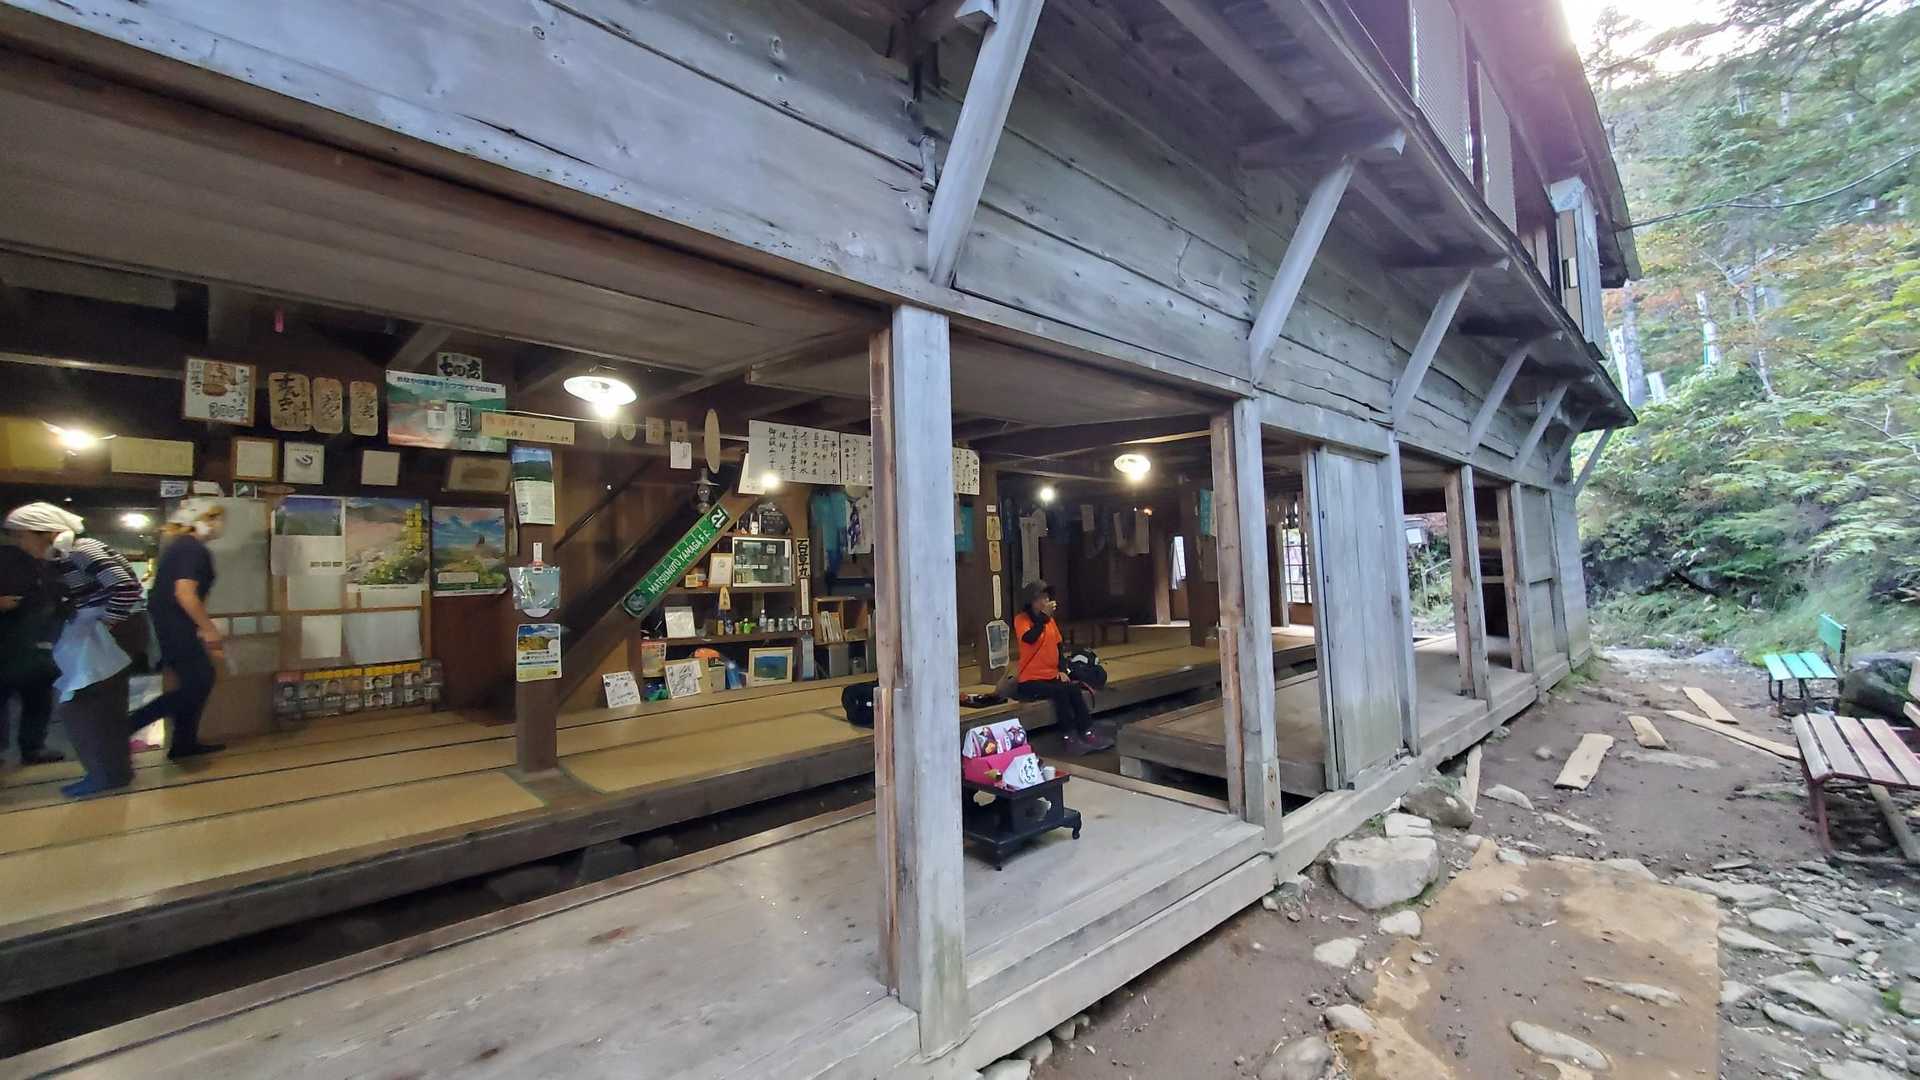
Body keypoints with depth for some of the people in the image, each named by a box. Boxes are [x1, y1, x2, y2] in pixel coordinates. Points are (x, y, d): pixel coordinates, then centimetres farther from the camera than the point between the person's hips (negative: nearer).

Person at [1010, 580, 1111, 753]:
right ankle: (1071, 738, -20)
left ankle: (1087, 733, -14)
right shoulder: (1021, 619, -9)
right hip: (1029, 680, -6)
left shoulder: (1050, 620, 11)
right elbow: (1029, 638, -29)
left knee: (1075, 690, -19)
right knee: (1060, 692, -27)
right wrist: (1044, 615, -29)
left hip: (1051, 676, 6)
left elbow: (1058, 646, 17)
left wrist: (1062, 670, 4)